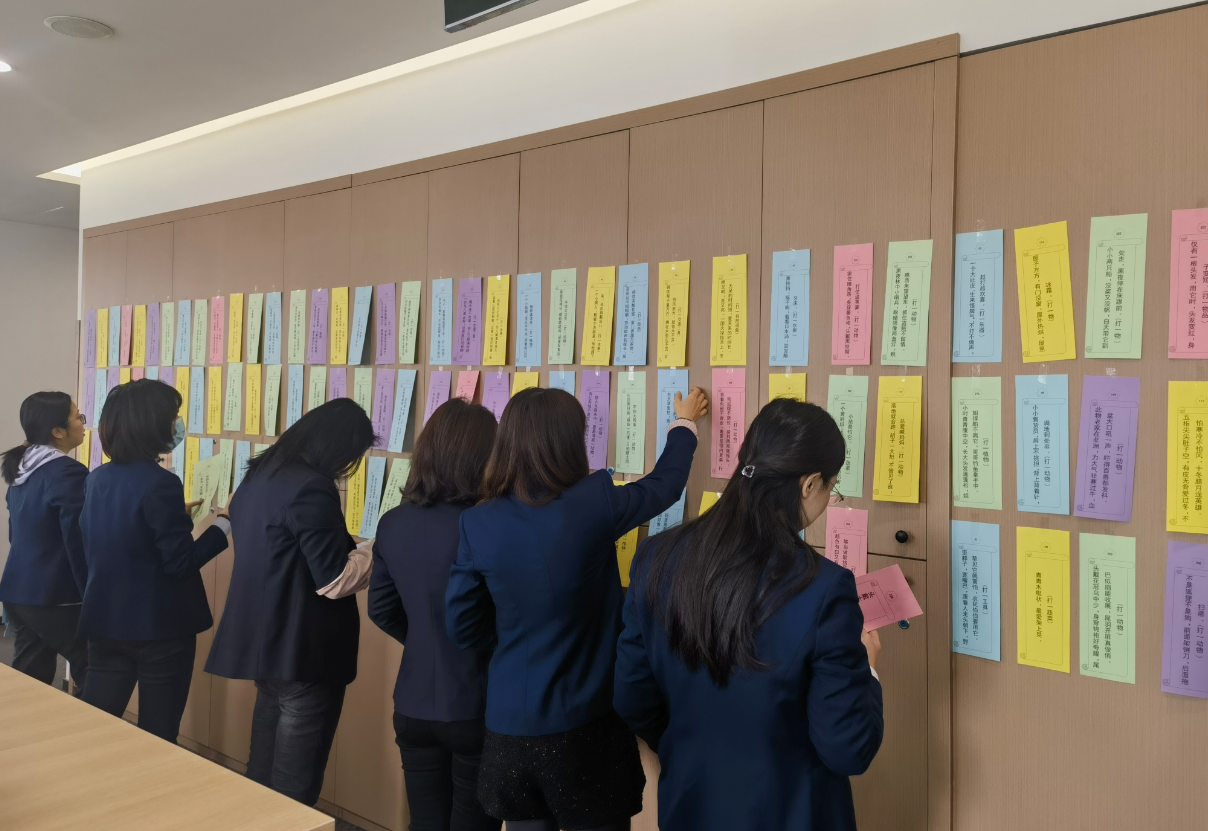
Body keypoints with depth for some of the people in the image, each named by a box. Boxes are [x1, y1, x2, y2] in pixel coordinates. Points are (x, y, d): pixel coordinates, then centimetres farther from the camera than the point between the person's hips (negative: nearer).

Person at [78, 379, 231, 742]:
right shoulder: (160, 483, -20)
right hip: (160, 625, -7)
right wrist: (223, 523, -9)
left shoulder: (97, 478, 5)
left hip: (104, 620, 7)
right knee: (157, 736, 8)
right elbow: (181, 563, -19)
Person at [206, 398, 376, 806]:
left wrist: (350, 549, 20)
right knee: (295, 784, 4)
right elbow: (334, 579, -21)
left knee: (262, 768, 21)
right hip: (304, 651, -9)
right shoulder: (312, 488, -22)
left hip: (264, 641, 9)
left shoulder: (258, 476, 9)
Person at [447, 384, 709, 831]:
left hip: (509, 726, 3)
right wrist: (684, 424, 23)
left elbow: (464, 628, -1)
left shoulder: (479, 524, -8)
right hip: (585, 724, -2)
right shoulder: (595, 504, -15)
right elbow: (664, 484, 5)